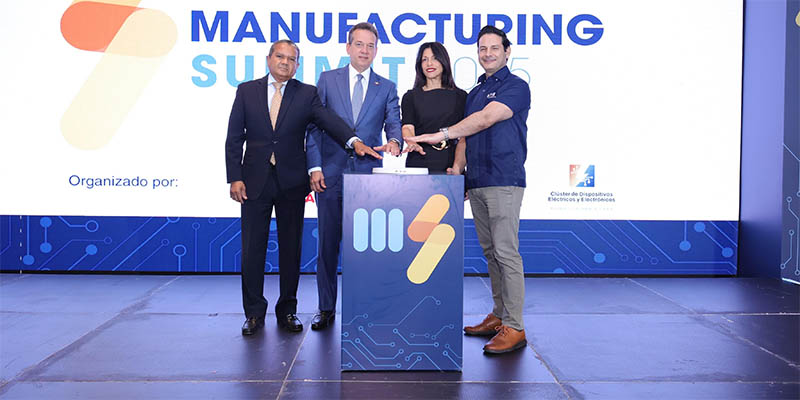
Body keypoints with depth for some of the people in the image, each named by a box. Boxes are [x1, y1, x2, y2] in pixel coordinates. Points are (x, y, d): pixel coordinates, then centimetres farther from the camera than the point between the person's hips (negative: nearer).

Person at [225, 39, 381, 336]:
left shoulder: (306, 94, 5)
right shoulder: (247, 91, 7)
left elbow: (329, 120, -10)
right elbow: (234, 138, 4)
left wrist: (355, 141, -29)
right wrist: (235, 177, -5)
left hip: (292, 182, 0)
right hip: (255, 181, 0)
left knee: (291, 248, 7)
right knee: (252, 249, 3)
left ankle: (287, 311, 20)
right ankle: (254, 313, 16)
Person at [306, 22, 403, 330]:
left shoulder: (387, 88, 11)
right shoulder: (327, 80, 8)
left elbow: (393, 123, 0)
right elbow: (314, 126, 5)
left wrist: (393, 141, -24)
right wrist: (314, 167, -5)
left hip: (368, 176, 1)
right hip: (330, 174, 0)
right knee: (328, 243, 5)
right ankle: (326, 309, 16)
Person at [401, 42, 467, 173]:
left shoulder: (461, 96, 9)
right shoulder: (410, 97, 11)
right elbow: (407, 127, -3)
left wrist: (457, 167, -12)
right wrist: (413, 143, -26)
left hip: (449, 165, 0)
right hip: (418, 163, 0)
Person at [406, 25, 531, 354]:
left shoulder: (516, 87, -3)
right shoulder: (475, 92, 21)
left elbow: (486, 119, -16)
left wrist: (442, 134, -17)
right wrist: (460, 169, 13)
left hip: (503, 181, -8)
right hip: (476, 182, 8)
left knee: (506, 253, -10)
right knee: (490, 252, 11)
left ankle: (514, 328, -6)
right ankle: (499, 317, 20)